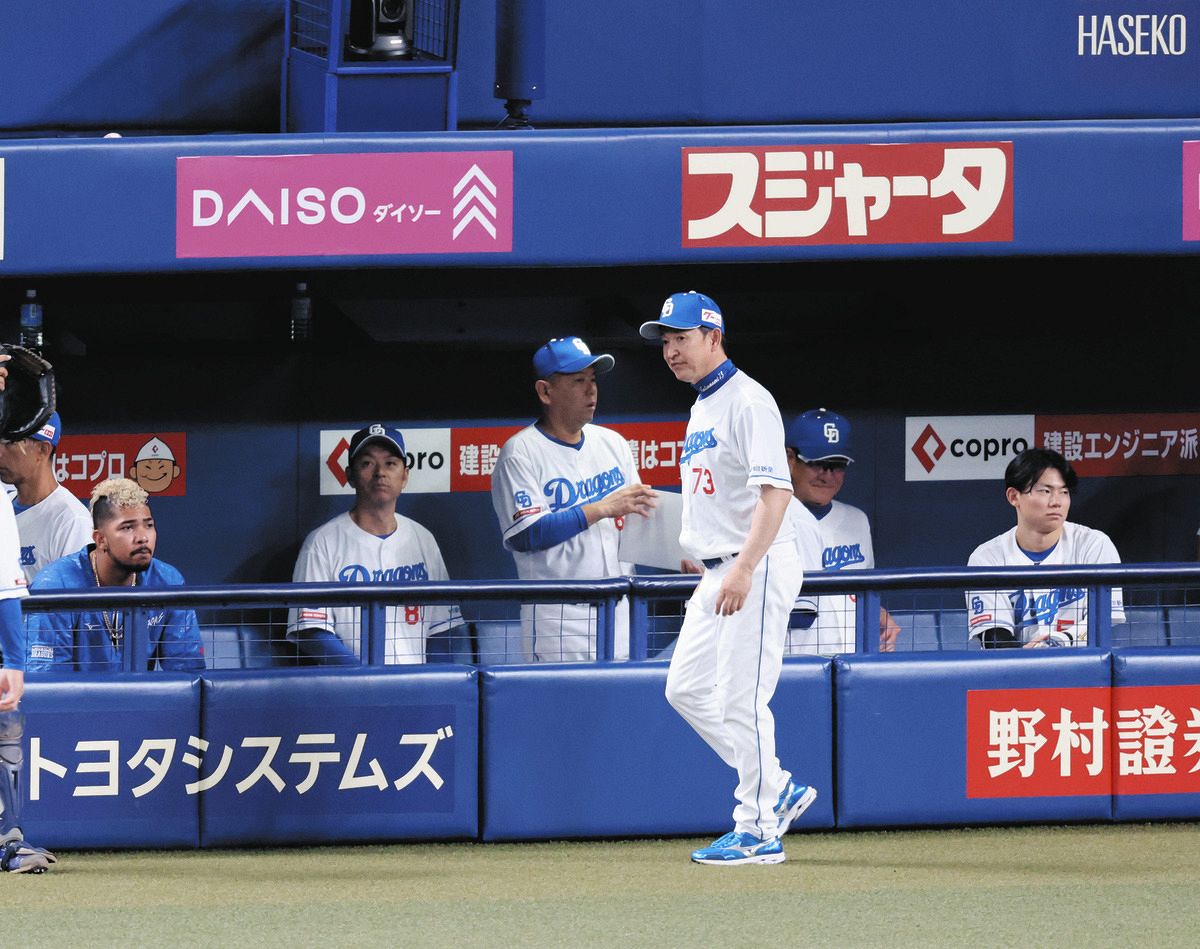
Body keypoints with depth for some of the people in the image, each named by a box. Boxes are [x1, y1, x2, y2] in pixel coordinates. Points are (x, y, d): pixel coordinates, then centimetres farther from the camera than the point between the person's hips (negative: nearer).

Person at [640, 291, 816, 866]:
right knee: (686, 689, 10)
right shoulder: (702, 408, 18)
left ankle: (758, 831, -4)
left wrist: (744, 569, -29)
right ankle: (778, 792, 17)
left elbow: (775, 491, -22)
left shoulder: (747, 401, -13)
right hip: (718, 574, 10)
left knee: (740, 699, -10)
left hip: (758, 569, -10)